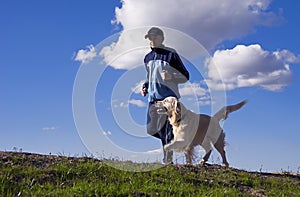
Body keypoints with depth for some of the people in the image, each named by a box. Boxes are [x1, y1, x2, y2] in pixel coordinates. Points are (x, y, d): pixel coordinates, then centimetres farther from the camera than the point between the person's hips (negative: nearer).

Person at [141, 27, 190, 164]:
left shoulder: (171, 54, -4)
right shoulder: (148, 57, 16)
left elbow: (185, 76, -2)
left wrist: (171, 76, -21)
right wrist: (145, 87, 10)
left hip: (169, 98, -7)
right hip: (153, 98, 7)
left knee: (167, 132, -8)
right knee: (151, 130, 5)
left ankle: (167, 160, 0)